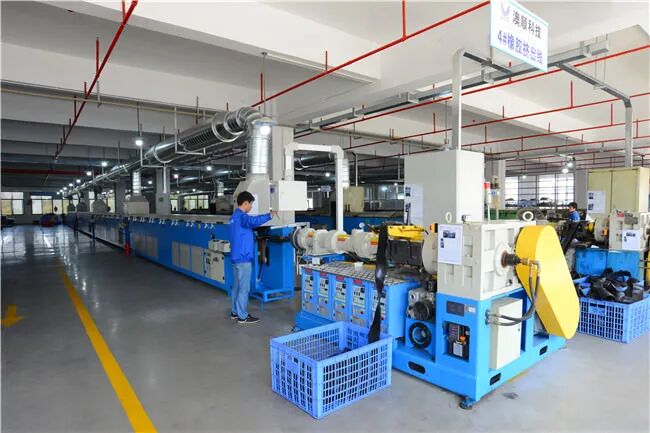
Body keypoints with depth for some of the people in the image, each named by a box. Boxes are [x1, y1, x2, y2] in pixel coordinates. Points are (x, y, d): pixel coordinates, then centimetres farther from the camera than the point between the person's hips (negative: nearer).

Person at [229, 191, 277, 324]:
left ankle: (235, 312, 26)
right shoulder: (241, 216, -18)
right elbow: (253, 221, -38)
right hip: (243, 258, -10)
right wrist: (269, 215, -32)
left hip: (236, 257, 10)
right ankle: (242, 316, 6)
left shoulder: (234, 216, 15)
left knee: (237, 286, 16)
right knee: (244, 288, -1)